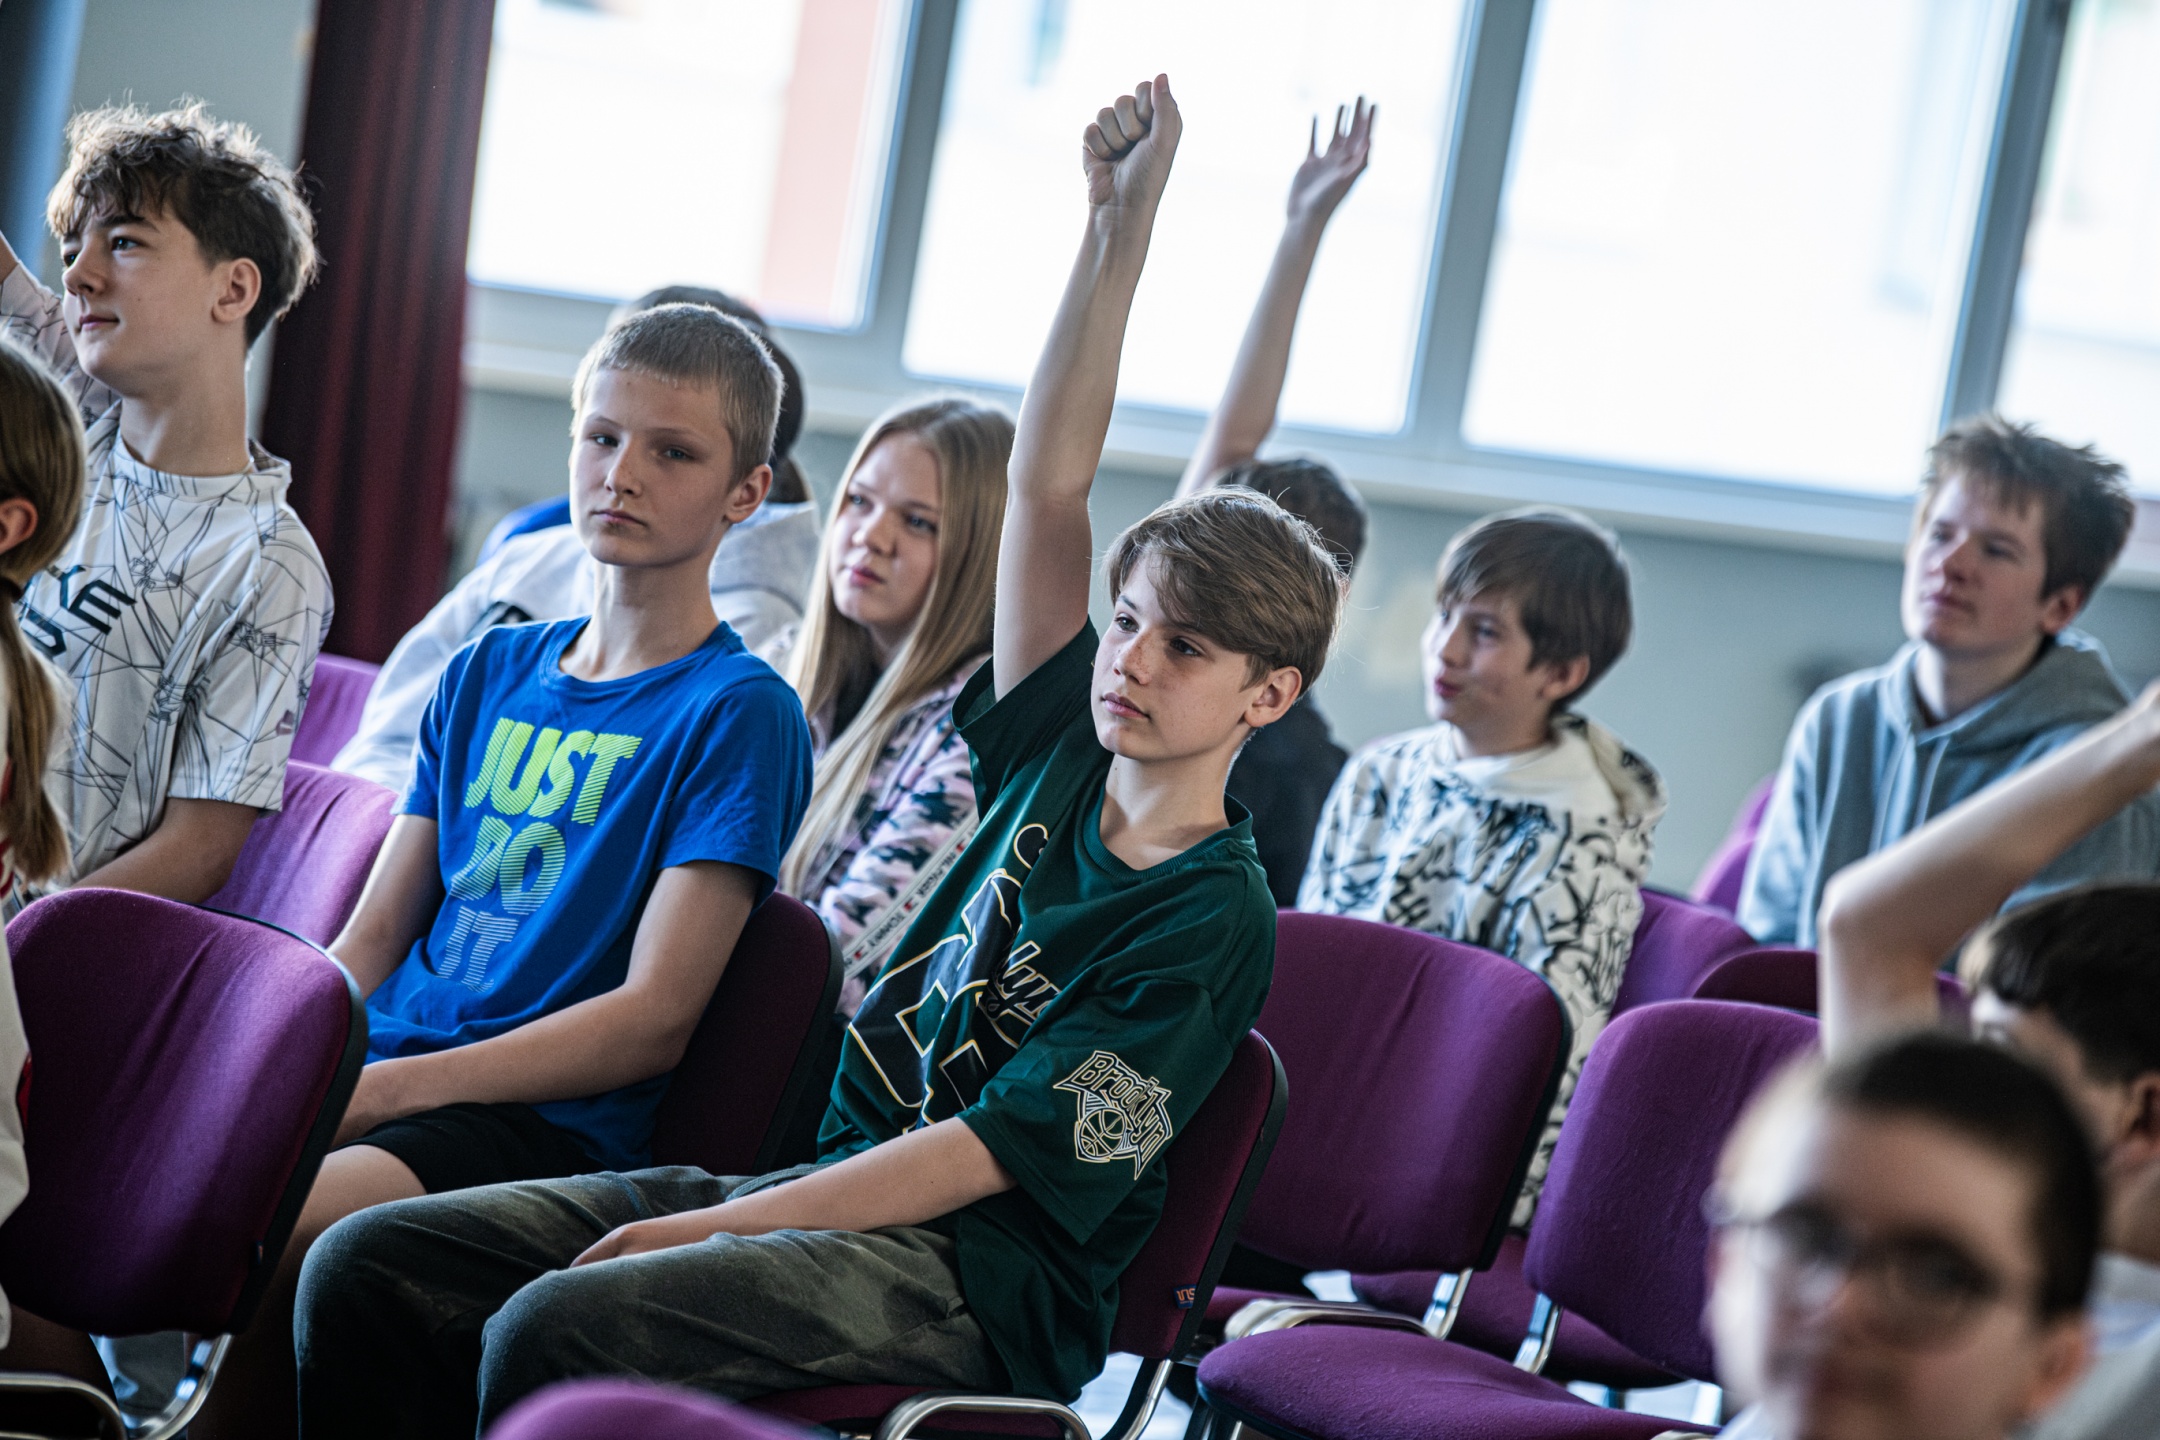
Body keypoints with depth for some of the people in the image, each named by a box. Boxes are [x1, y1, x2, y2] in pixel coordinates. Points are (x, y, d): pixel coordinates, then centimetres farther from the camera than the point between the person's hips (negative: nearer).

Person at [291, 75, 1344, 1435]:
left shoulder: (1215, 922, -9)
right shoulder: (1064, 750, 11)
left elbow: (995, 1151, -14)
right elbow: (1048, 484, 5)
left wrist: (710, 1224, -17)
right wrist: (1121, 228, -1)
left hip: (977, 1277, -8)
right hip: (831, 1188, 8)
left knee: (556, 1325, -33)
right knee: (369, 1267, -9)